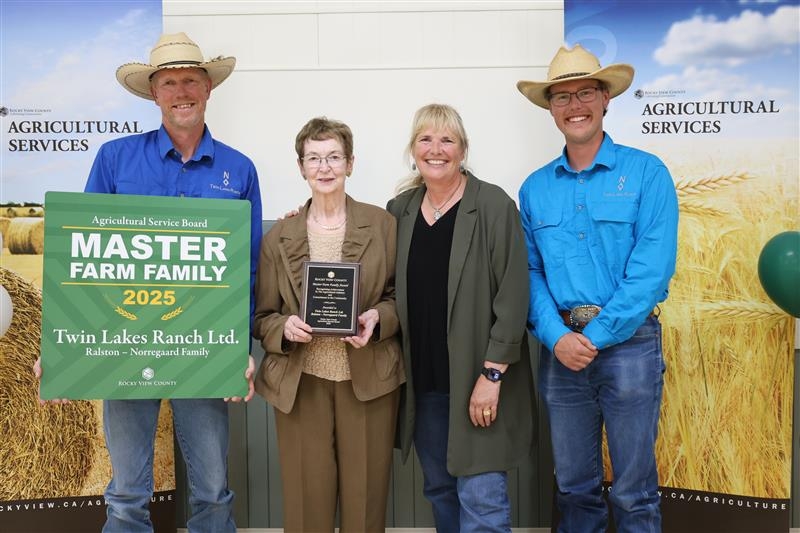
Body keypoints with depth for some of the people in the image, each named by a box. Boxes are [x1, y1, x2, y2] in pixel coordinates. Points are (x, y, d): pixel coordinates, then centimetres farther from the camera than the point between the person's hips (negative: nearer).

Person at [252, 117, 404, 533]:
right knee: (307, 498, 8)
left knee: (365, 496, 9)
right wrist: (285, 327, -14)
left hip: (369, 378, 0)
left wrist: (378, 317, -13)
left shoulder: (382, 224, 2)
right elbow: (263, 317, 7)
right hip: (300, 382, 1)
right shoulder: (279, 235, 4)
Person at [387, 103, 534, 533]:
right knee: (440, 491, 15)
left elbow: (512, 295, -11)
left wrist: (492, 373, -16)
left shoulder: (494, 206, -8)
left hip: (478, 380, -5)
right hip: (422, 382, 5)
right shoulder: (399, 210, 7)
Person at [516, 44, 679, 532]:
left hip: (628, 342, -3)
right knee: (574, 487, 15)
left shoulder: (646, 173, -3)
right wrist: (557, 336, -11)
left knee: (633, 493, 8)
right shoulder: (535, 188, 8)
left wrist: (596, 337, -15)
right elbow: (530, 271, 5)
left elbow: (652, 268, -12)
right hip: (561, 346, 3)